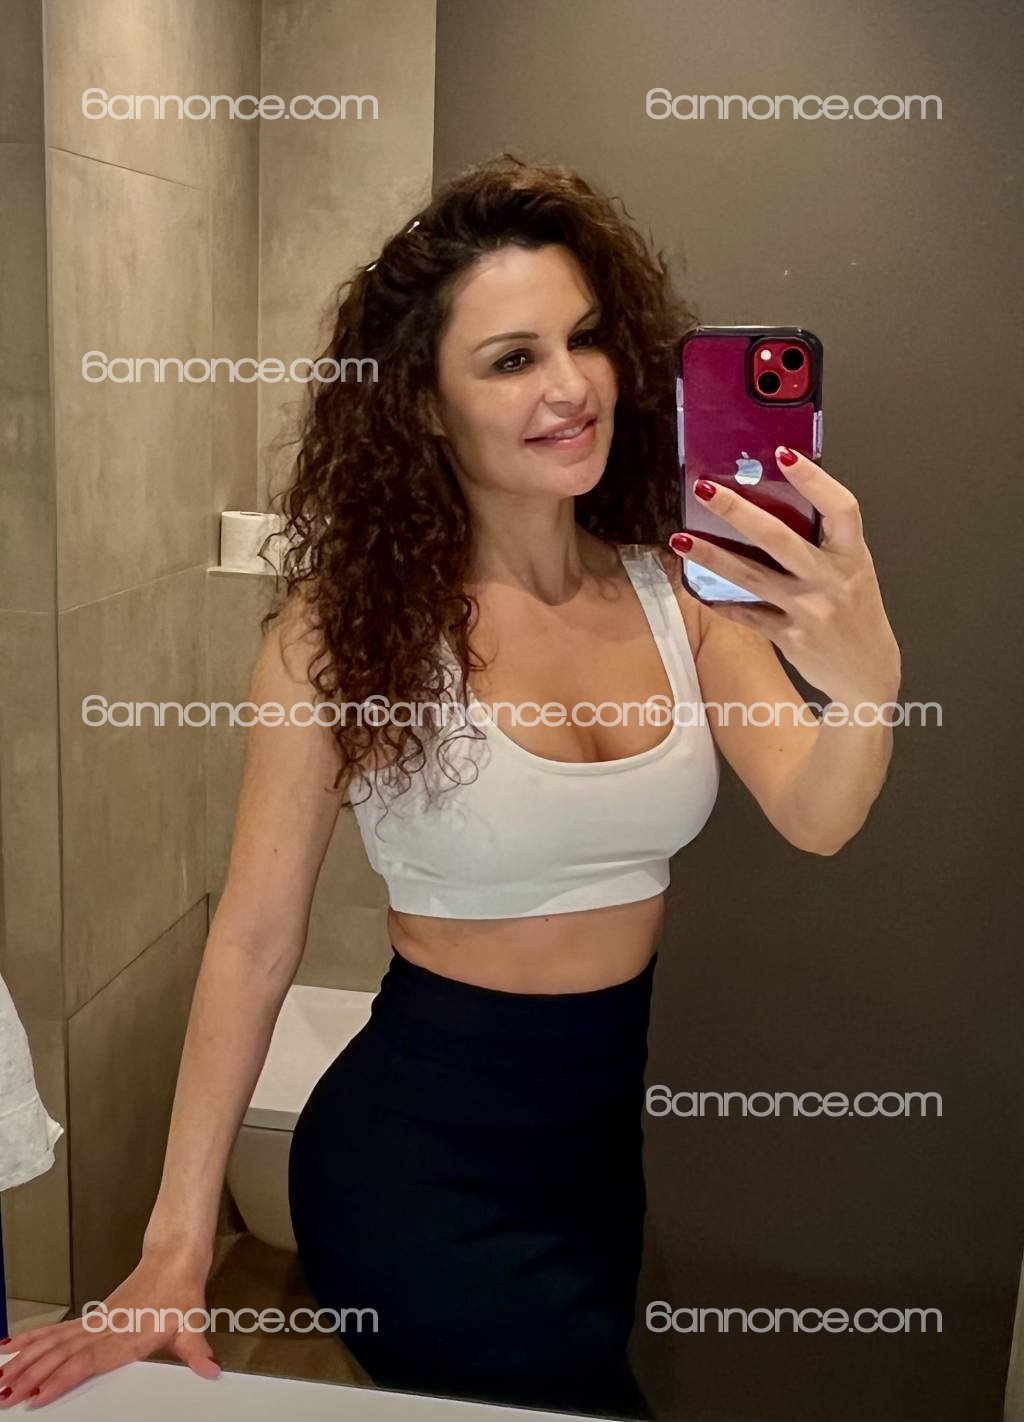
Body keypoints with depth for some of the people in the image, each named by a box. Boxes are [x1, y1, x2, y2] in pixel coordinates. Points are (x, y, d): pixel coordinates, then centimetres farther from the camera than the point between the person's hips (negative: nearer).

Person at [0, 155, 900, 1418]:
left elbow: (814, 819, -19)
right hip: (419, 1148, -4)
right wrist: (176, 1244, -12)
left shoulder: (680, 591, -6)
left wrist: (866, 680, -42)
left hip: (609, 1127, 5)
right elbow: (255, 932, -14)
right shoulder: (353, 618, -17)